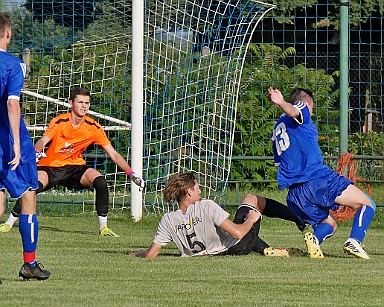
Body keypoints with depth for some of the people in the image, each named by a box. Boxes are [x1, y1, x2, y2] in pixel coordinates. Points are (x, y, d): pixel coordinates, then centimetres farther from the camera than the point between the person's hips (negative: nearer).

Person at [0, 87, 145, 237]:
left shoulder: (93, 128, -8)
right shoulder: (59, 122, -15)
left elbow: (113, 154, -5)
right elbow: (42, 141, -27)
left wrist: (132, 174, -13)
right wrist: (36, 152, -51)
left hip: (75, 166, 3)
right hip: (50, 167, -3)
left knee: (100, 182, -23)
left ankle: (103, 227, -10)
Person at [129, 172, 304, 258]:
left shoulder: (168, 221, -16)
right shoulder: (207, 207, -29)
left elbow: (150, 254, -15)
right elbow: (237, 233, -30)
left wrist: (137, 254, 7)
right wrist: (251, 219, -9)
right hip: (238, 247, -5)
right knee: (250, 198, 22)